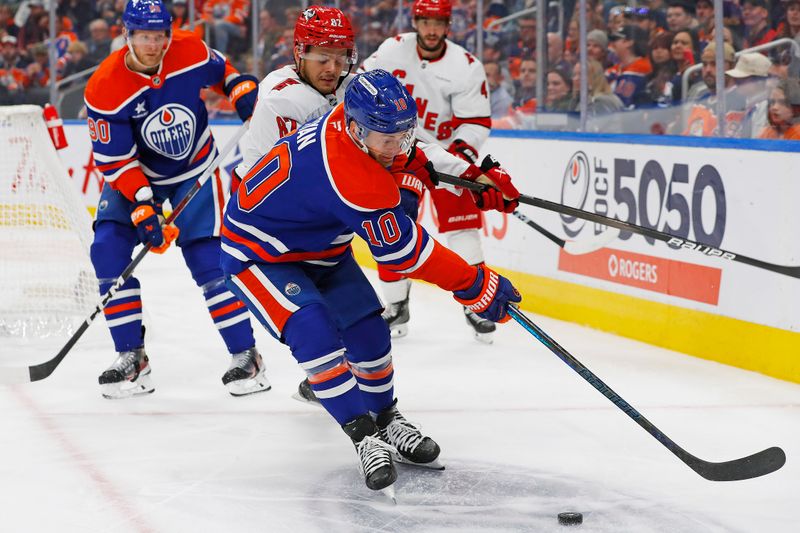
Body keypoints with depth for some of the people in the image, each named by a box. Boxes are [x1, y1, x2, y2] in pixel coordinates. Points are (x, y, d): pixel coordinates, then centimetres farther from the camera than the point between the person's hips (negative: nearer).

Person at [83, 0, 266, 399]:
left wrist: (242, 88, -12)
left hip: (195, 168, 0)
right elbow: (115, 160, -20)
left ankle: (245, 355, 0)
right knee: (109, 250, -14)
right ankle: (131, 356, -2)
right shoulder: (105, 90, -24)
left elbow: (219, 69, 7)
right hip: (135, 173, 0)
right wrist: (141, 206, -30)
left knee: (207, 257, -10)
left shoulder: (190, 51, -19)